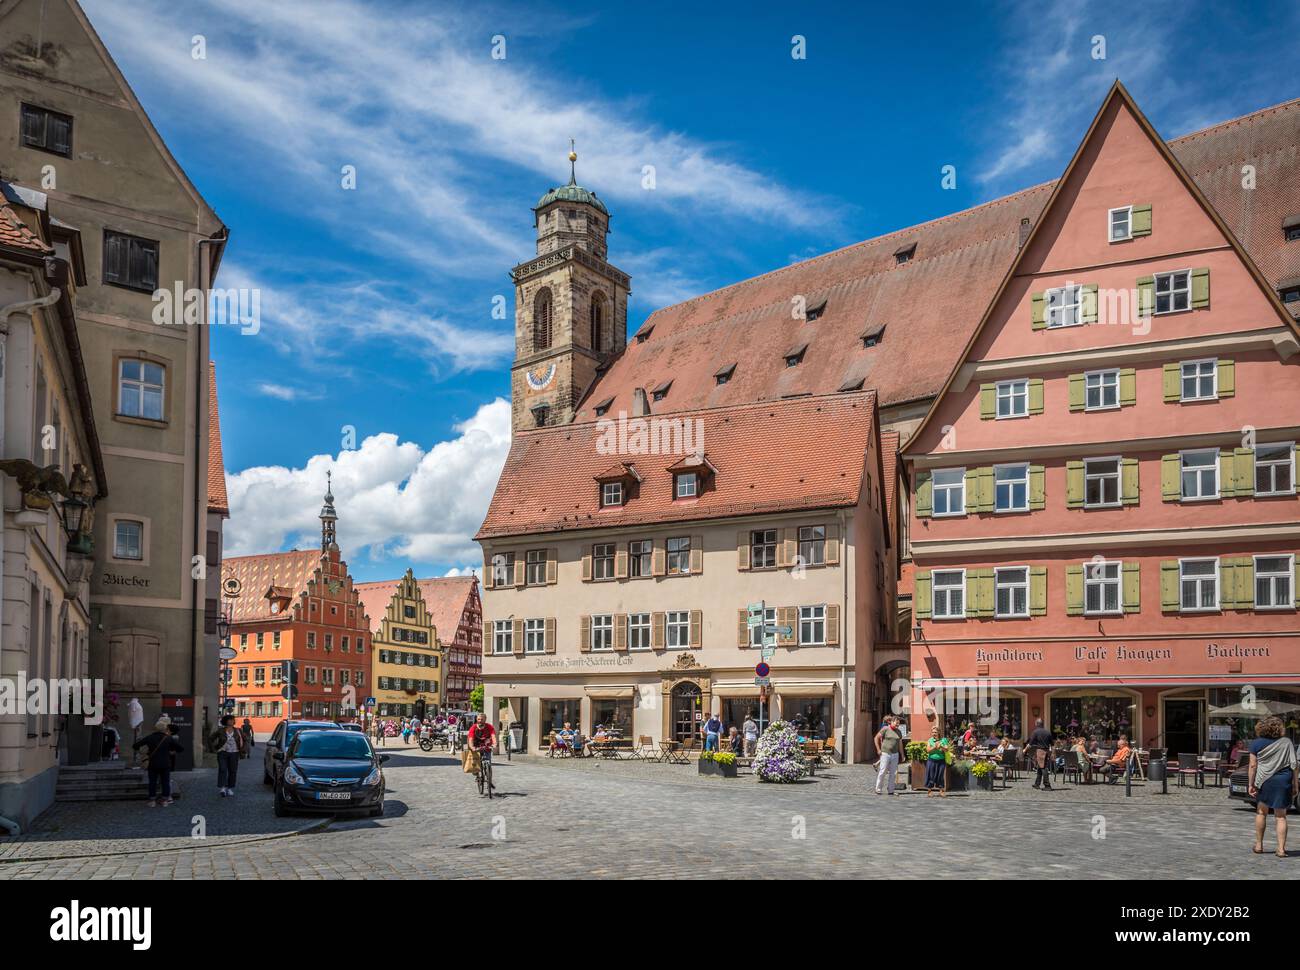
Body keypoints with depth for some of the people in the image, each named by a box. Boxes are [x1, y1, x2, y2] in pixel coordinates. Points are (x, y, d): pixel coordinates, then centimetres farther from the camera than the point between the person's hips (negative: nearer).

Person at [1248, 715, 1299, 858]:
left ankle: (1259, 845, 19)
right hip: (1284, 781, 1)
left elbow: (1253, 765, -4)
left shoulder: (1257, 743, -1)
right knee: (1281, 816, 6)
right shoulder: (1287, 742, 2)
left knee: (1261, 812, 15)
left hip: (1265, 781, -1)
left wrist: (1250, 784, 1)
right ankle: (1281, 849, 2)